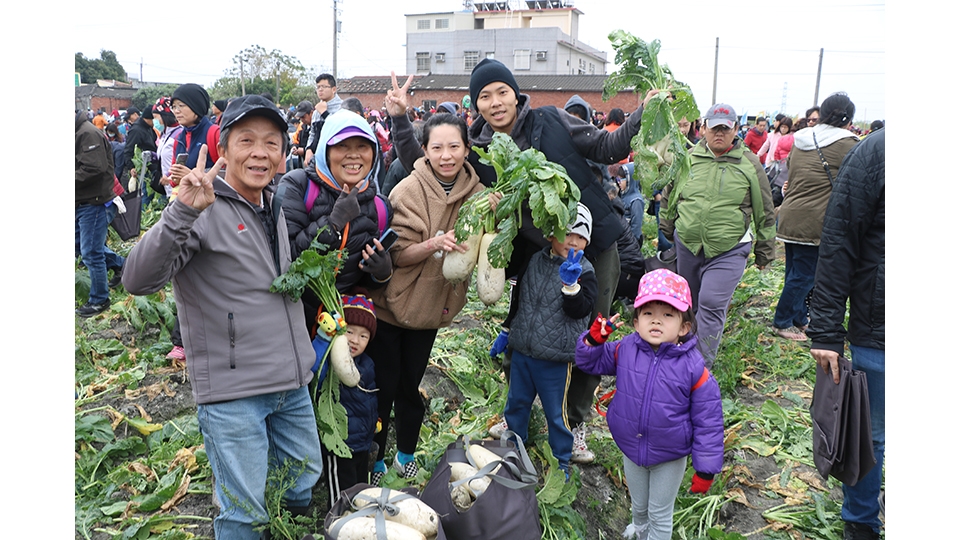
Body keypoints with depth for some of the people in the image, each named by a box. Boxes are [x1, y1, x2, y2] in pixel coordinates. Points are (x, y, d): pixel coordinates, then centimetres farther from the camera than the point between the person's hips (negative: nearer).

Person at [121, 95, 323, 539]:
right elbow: (138, 281, -27)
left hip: (292, 383, 7)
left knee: (304, 482, 22)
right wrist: (182, 211, -37)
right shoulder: (203, 209, -13)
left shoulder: (274, 210, 10)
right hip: (233, 391, -7)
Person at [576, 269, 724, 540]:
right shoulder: (625, 350, -14)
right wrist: (595, 338, -19)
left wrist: (705, 469, -13)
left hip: (670, 458, -4)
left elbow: (708, 421, -17)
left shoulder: (693, 367, -24)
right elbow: (589, 362, 2)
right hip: (631, 449, 4)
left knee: (660, 513, 19)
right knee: (638, 503, 32)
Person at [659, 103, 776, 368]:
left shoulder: (749, 164, -2)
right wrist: (666, 235, 20)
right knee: (689, 303, 17)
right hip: (687, 246, 3)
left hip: (728, 250, -3)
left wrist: (764, 252, 8)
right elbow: (669, 199, 16)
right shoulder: (687, 158, 3)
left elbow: (764, 213, 5)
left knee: (712, 305, -11)